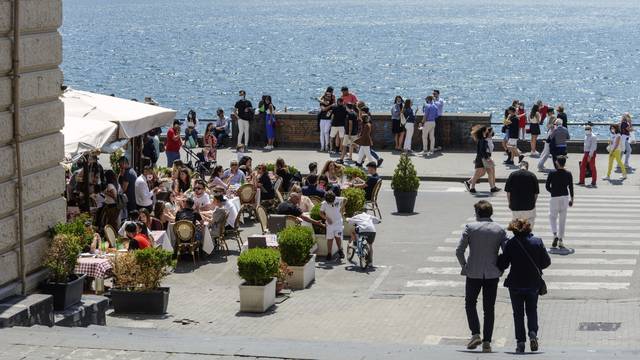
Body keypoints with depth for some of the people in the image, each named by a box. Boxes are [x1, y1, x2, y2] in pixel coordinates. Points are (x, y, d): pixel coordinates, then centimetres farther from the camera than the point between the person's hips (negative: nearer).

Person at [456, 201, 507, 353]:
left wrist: (464, 266, 7)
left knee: (470, 303, 16)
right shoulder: (499, 230, 0)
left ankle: (475, 334, -1)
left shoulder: (470, 228, -5)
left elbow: (459, 251, -9)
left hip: (473, 273, -2)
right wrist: (500, 268, 9)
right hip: (492, 274, 2)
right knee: (489, 308, 9)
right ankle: (487, 341, 6)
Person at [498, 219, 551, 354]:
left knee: (518, 313, 9)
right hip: (533, 283, 1)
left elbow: (503, 264, -9)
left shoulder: (510, 244, -12)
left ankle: (520, 342, 6)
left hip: (515, 284, -1)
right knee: (532, 310, 18)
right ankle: (533, 333, -5)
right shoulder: (537, 242, -7)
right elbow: (546, 261, -3)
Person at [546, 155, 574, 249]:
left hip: (555, 197, -2)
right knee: (562, 219, 8)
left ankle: (555, 235, -9)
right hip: (565, 197, 2)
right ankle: (560, 240, 8)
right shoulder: (568, 174, -2)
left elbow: (547, 186, -4)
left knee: (552, 217, 14)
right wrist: (571, 199, 11)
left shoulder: (552, 173, -8)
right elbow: (571, 187, 1)